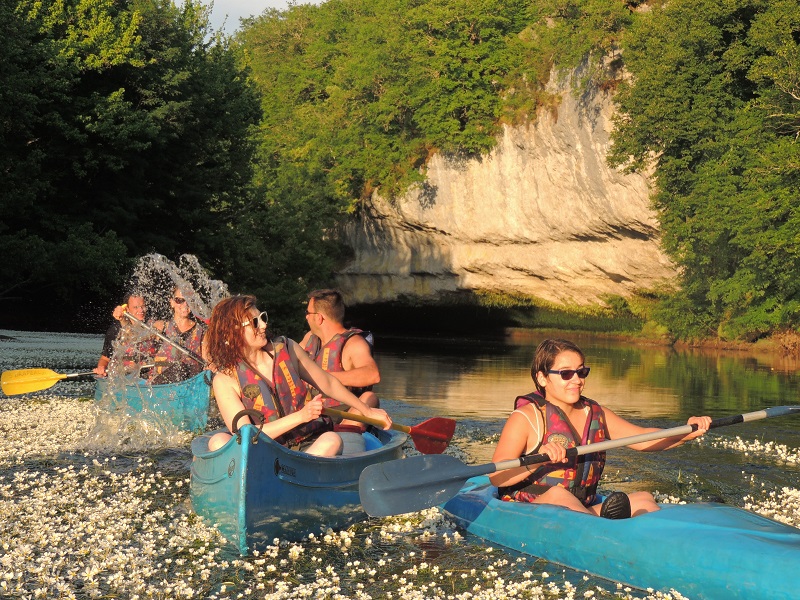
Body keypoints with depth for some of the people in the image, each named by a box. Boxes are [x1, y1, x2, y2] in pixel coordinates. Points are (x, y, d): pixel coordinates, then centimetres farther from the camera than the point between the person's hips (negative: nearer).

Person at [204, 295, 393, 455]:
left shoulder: (287, 349, 5)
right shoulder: (225, 380, -5)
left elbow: (328, 384, 19)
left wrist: (367, 411, 24)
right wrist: (301, 416, -21)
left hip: (311, 447, 2)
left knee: (331, 439, -31)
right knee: (218, 441, -28)